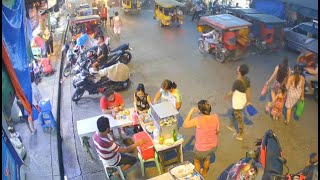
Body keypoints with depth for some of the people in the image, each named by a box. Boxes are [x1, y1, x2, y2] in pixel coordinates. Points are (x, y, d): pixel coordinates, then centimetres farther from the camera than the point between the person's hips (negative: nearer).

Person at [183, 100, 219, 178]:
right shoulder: (216, 117, -19)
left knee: (196, 161, 27)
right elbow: (217, 131, -3)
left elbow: (185, 125, -16)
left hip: (201, 148, -5)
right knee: (207, 159, 34)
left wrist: (191, 112, -12)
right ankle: (204, 173, 58)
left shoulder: (198, 120, -33)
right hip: (214, 145, 5)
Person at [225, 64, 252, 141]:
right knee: (234, 113, 31)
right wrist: (249, 101, 14)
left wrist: (226, 97, 2)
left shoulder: (237, 82, -32)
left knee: (239, 118, 10)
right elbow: (248, 90, 2)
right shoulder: (247, 79, -8)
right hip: (243, 101, 8)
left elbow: (231, 93, -19)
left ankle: (240, 135, 28)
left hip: (237, 102, -8)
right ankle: (231, 126, 54)